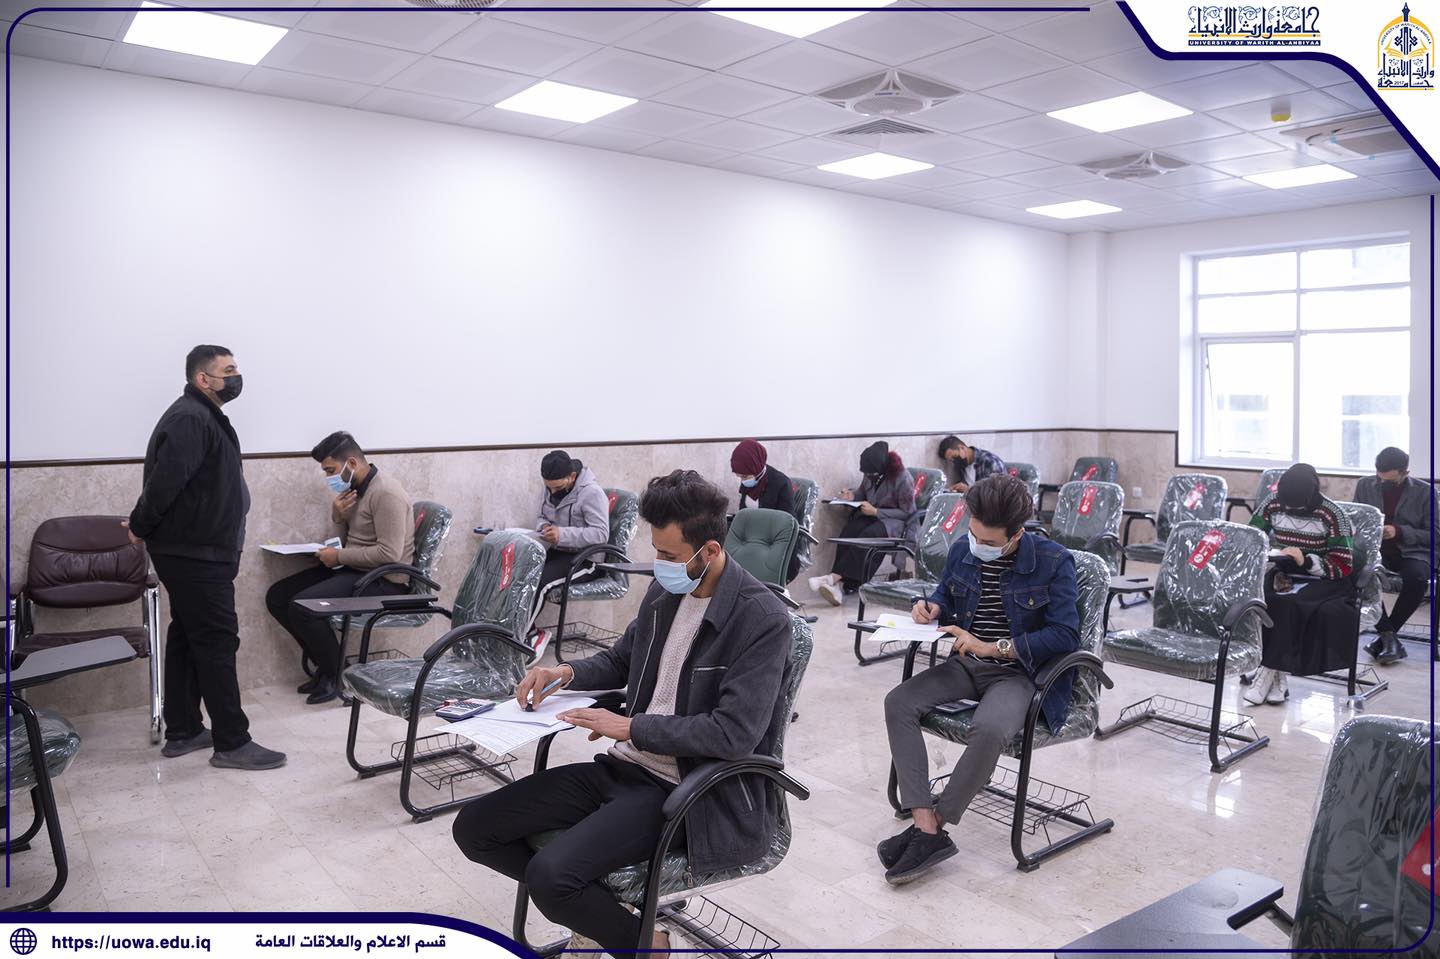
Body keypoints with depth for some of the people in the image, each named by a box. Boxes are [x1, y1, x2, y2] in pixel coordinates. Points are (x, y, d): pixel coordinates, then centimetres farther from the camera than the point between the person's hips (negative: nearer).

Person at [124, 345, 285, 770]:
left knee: (187, 639, 15)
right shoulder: (190, 419, -18)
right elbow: (165, 479, -26)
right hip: (195, 555, -10)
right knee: (217, 642, -6)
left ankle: (182, 732, 25)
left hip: (194, 553, 11)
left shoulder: (204, 416, 17)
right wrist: (142, 527, -13)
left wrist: (145, 525, 13)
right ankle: (232, 743, -1)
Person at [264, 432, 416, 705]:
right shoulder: (352, 486, 10)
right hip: (352, 569, 10)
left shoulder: (385, 493, -19)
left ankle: (337, 674, -3)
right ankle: (326, 664, 11)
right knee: (277, 597, 2)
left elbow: (390, 554, -25)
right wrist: (337, 514, -2)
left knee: (301, 606, -24)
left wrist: (339, 556, -17)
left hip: (383, 580, -10)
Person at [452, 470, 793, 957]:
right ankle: (585, 903, 16)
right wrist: (567, 672, -1)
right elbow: (621, 660, 19)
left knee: (550, 872, -26)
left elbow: (735, 733, -24)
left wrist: (631, 727, -18)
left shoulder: (763, 619, -18)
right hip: (625, 766, 8)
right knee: (473, 828, 0)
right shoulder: (666, 589, 3)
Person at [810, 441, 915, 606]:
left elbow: (906, 512, -12)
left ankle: (835, 577, -39)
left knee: (868, 535, -36)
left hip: (894, 520, -5)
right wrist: (852, 496, -2)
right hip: (871, 516, 5)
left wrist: (876, 512, -19)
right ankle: (841, 585, -38)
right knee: (848, 531, -27)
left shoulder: (903, 478, -16)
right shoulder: (871, 474, 1)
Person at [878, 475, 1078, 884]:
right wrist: (932, 607, -3)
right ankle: (926, 830, -23)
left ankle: (932, 825, -17)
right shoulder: (962, 551, 3)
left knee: (989, 729, -37)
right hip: (966, 665, 6)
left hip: (1019, 672, -5)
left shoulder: (1053, 562, -11)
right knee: (899, 702, -19)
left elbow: (1066, 635, -16)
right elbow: (946, 593, 23)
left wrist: (992, 647, -21)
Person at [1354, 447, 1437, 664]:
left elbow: (1434, 534, 0)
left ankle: (1384, 634, -18)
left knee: (1416, 577, -36)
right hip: (1375, 550, 2)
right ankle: (1389, 636, -25)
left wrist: (1399, 532, -15)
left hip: (1412, 552, -1)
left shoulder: (1425, 491, 1)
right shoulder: (1364, 485, 7)